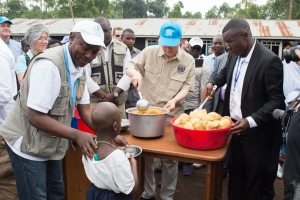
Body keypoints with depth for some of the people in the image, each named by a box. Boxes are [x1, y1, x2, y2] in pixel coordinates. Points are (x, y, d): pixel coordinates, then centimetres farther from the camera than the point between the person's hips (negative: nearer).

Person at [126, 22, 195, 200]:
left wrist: (175, 100, -24)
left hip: (172, 114, -1)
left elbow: (187, 87, -6)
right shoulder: (149, 52, -3)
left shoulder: (188, 61, -4)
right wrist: (135, 73, -22)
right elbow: (129, 67, 1)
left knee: (170, 158, 9)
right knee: (145, 154, 13)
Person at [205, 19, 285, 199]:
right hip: (235, 126, 7)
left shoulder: (269, 60, -19)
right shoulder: (234, 55, 3)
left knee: (257, 182, 8)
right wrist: (213, 82, 5)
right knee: (235, 174, 20)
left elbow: (276, 101, -18)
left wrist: (251, 121, -28)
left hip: (257, 132, -7)